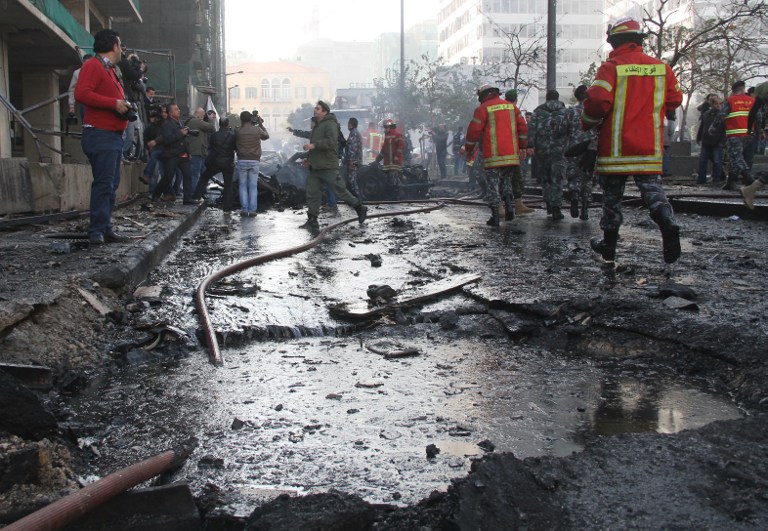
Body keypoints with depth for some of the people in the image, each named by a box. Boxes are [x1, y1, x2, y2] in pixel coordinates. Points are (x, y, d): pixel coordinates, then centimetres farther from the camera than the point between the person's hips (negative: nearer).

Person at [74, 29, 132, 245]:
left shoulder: (110, 70, 22)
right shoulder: (93, 65, -6)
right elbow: (82, 93, -19)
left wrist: (123, 105, 7)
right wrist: (114, 103, -19)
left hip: (114, 135, 10)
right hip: (100, 135, -10)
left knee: (111, 184, 10)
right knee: (103, 184, -13)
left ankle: (105, 229, 14)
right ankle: (97, 231, -11)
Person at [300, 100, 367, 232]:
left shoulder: (330, 124, -11)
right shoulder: (317, 126, 19)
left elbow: (331, 141, -25)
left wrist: (314, 145, -26)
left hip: (328, 167, -9)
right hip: (315, 167, 9)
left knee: (340, 191, -1)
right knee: (312, 194, 3)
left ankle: (360, 208, 17)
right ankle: (312, 222, 5)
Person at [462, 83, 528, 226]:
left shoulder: (483, 109, -3)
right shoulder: (511, 106, 13)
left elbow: (474, 130, -4)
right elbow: (522, 127, 12)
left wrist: (468, 148, 9)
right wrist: (523, 146, 19)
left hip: (493, 156, -5)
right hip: (511, 154, 5)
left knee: (492, 184, 0)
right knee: (506, 181, 21)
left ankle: (495, 216, -4)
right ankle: (509, 208, 15)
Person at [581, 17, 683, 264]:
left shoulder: (611, 67, -10)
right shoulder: (662, 67, 5)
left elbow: (598, 100, -20)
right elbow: (675, 100, 12)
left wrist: (587, 123, -1)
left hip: (615, 145, -3)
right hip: (650, 146, 3)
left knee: (612, 194, 10)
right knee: (652, 189, 7)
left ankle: (609, 244, 19)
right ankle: (669, 227, -19)